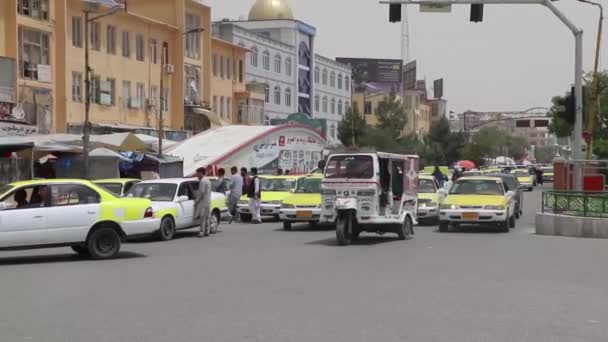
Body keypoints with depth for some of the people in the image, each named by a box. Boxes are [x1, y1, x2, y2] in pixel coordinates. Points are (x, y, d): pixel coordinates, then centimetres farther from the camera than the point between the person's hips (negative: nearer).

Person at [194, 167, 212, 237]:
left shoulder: (202, 181, -13)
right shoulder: (208, 181, 18)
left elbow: (201, 192, -19)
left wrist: (196, 200, -12)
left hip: (203, 201, -10)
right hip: (208, 201, 10)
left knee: (202, 217, -11)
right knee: (207, 217, 10)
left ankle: (202, 232, -14)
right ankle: (207, 231, 11)